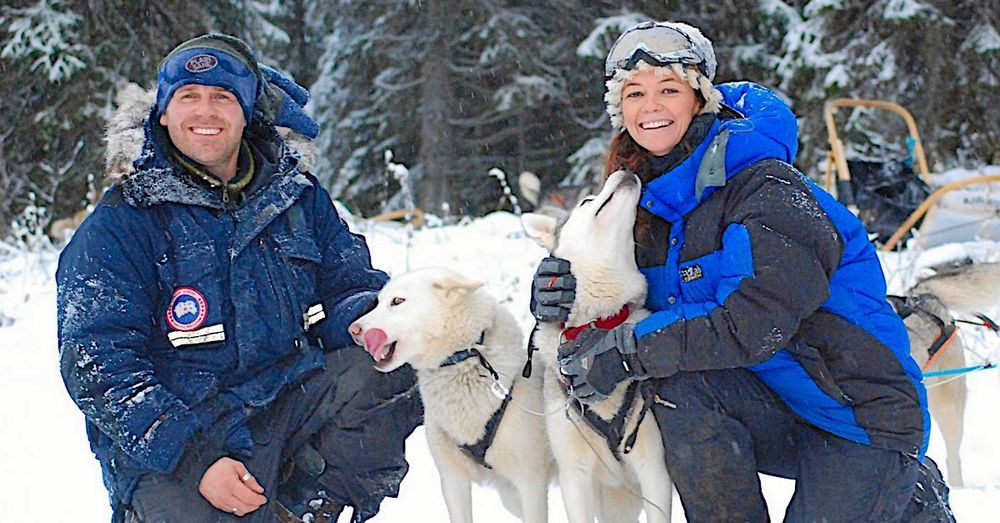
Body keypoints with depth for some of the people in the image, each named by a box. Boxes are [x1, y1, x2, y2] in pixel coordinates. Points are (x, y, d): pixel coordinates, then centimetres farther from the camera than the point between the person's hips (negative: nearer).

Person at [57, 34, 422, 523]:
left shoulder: (297, 195, 9)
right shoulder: (119, 224, -4)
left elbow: (348, 283, 15)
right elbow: (99, 364, -10)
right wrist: (195, 460, -23)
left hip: (291, 400, 4)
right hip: (170, 440, -4)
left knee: (390, 373, -19)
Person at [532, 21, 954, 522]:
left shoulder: (768, 189, -17)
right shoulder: (647, 203, 5)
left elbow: (753, 325, -27)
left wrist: (627, 351, -25)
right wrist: (563, 297, -14)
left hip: (866, 411, -5)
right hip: (775, 410, 6)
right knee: (674, 387, -22)